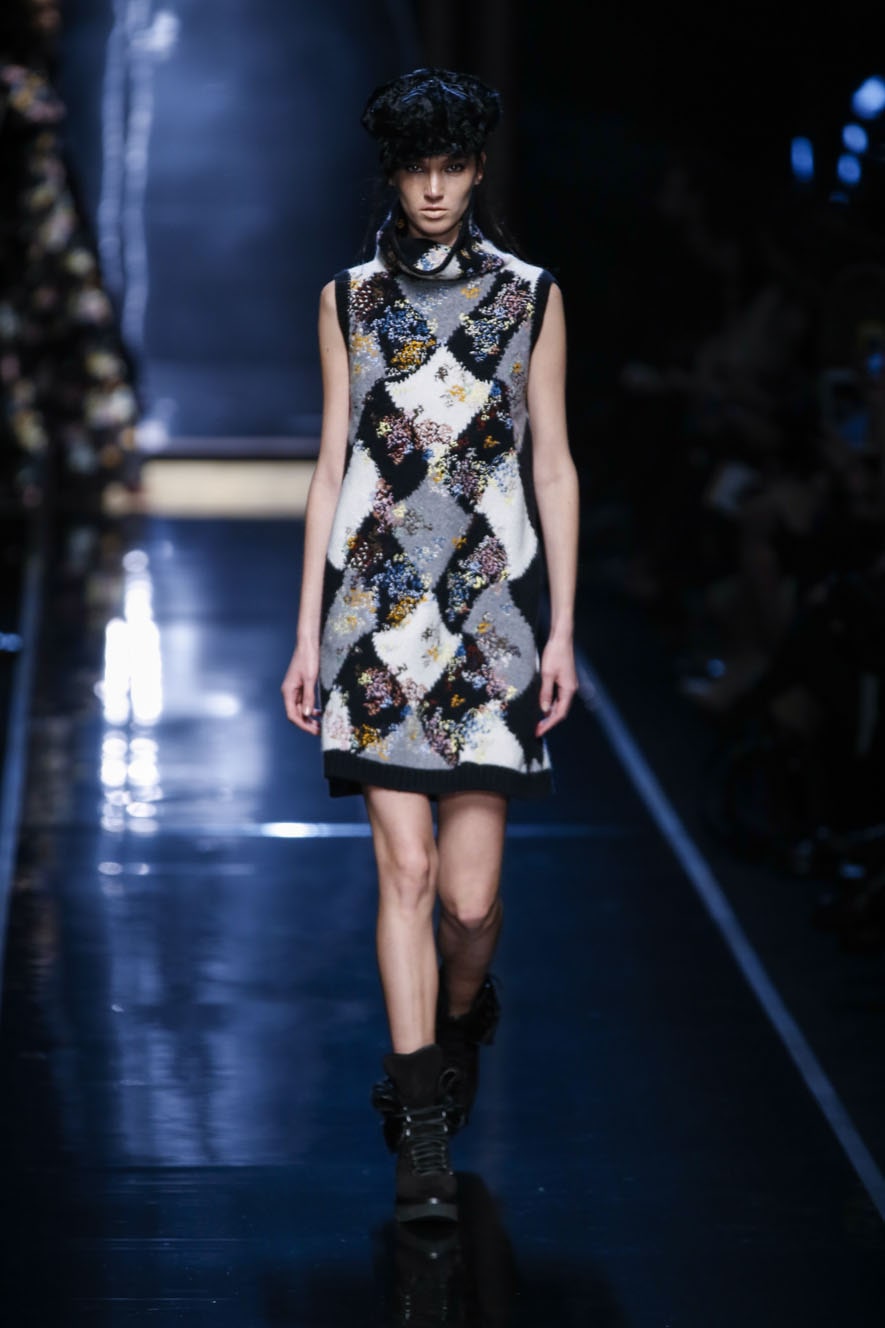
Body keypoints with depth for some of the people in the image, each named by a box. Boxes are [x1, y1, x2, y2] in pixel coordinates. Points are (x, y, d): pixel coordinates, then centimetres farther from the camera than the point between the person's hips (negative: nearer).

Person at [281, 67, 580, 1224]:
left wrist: (563, 629, 1)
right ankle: (424, 1138, 0)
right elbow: (332, 466, 9)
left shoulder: (530, 296, 6)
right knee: (405, 869, -5)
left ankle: (456, 1029, 30)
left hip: (489, 607, -1)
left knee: (471, 891, -3)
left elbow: (554, 466, 6)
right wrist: (307, 633, 6)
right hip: (377, 606, 1)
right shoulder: (350, 300, 9)